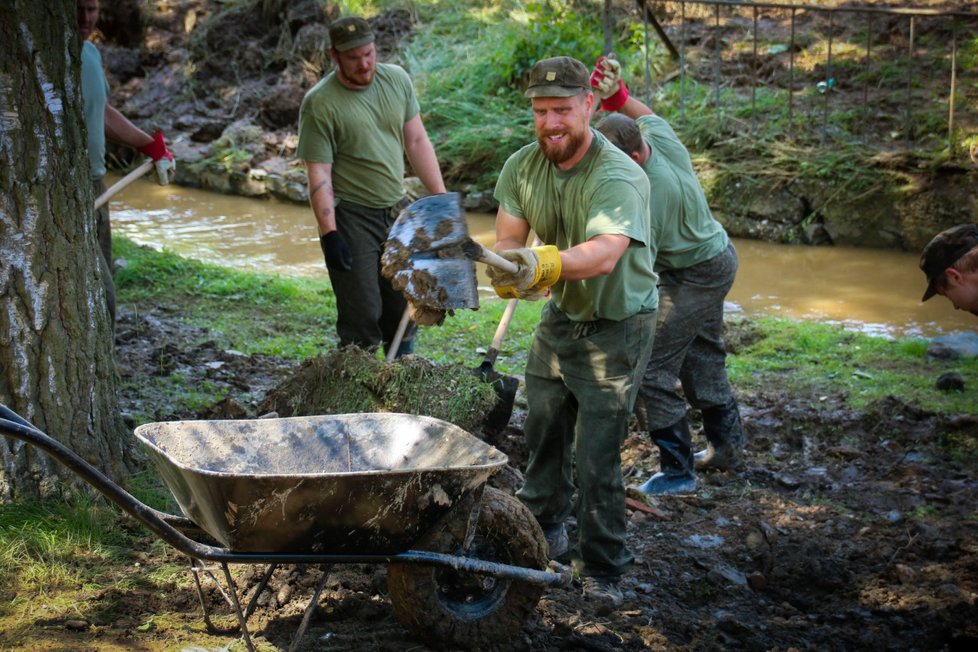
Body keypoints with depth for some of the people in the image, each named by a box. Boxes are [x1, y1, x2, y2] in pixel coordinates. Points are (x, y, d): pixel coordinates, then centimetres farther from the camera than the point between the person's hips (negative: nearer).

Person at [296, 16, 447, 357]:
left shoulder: (396, 79, 2)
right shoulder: (320, 103, -13)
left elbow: (417, 140, 8)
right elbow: (319, 172, -14)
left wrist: (441, 198, 5)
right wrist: (329, 233, -20)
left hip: (397, 211, 6)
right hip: (351, 218, -5)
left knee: (405, 308, 12)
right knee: (363, 316, -5)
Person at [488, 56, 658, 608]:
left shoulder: (618, 176, -28)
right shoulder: (523, 166, -8)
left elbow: (605, 253, -44)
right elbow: (508, 240, -12)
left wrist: (545, 263, -61)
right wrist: (510, 273, -36)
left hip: (617, 324, -6)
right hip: (560, 315, 6)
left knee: (597, 453, -6)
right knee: (543, 431, 17)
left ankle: (603, 567, 12)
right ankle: (545, 531, 41)